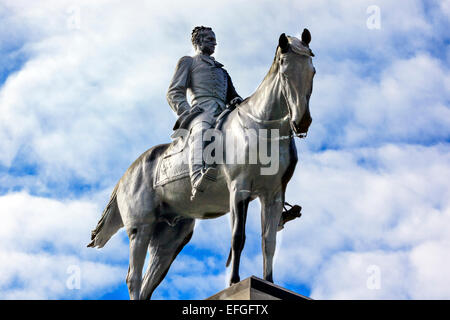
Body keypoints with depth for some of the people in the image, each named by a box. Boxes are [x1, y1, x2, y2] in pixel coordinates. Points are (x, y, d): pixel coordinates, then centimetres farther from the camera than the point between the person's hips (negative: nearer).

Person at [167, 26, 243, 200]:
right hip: (202, 109, -8)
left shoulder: (220, 69, 43)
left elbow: (231, 94, 34)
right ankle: (197, 178, -68)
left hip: (223, 111, 8)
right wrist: (187, 111, -9)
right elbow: (174, 93, 12)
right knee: (201, 128, -43)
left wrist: (237, 100, 7)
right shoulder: (188, 62, 25)